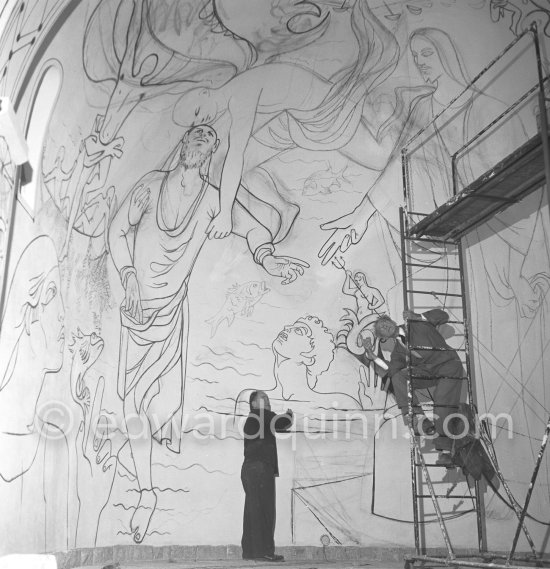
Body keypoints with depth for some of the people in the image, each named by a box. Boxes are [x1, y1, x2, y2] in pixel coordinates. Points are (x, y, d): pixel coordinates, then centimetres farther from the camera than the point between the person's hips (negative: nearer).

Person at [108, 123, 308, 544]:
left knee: (165, 395, -7)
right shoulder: (152, 184, 5)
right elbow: (118, 230, 7)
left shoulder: (213, 199, 2)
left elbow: (253, 228, 1)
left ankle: (131, 451, 23)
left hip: (172, 305, 0)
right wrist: (129, 275, -4)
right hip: (139, 302, 1)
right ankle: (147, 493, 6)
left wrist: (266, 257, -19)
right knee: (135, 393, -3)